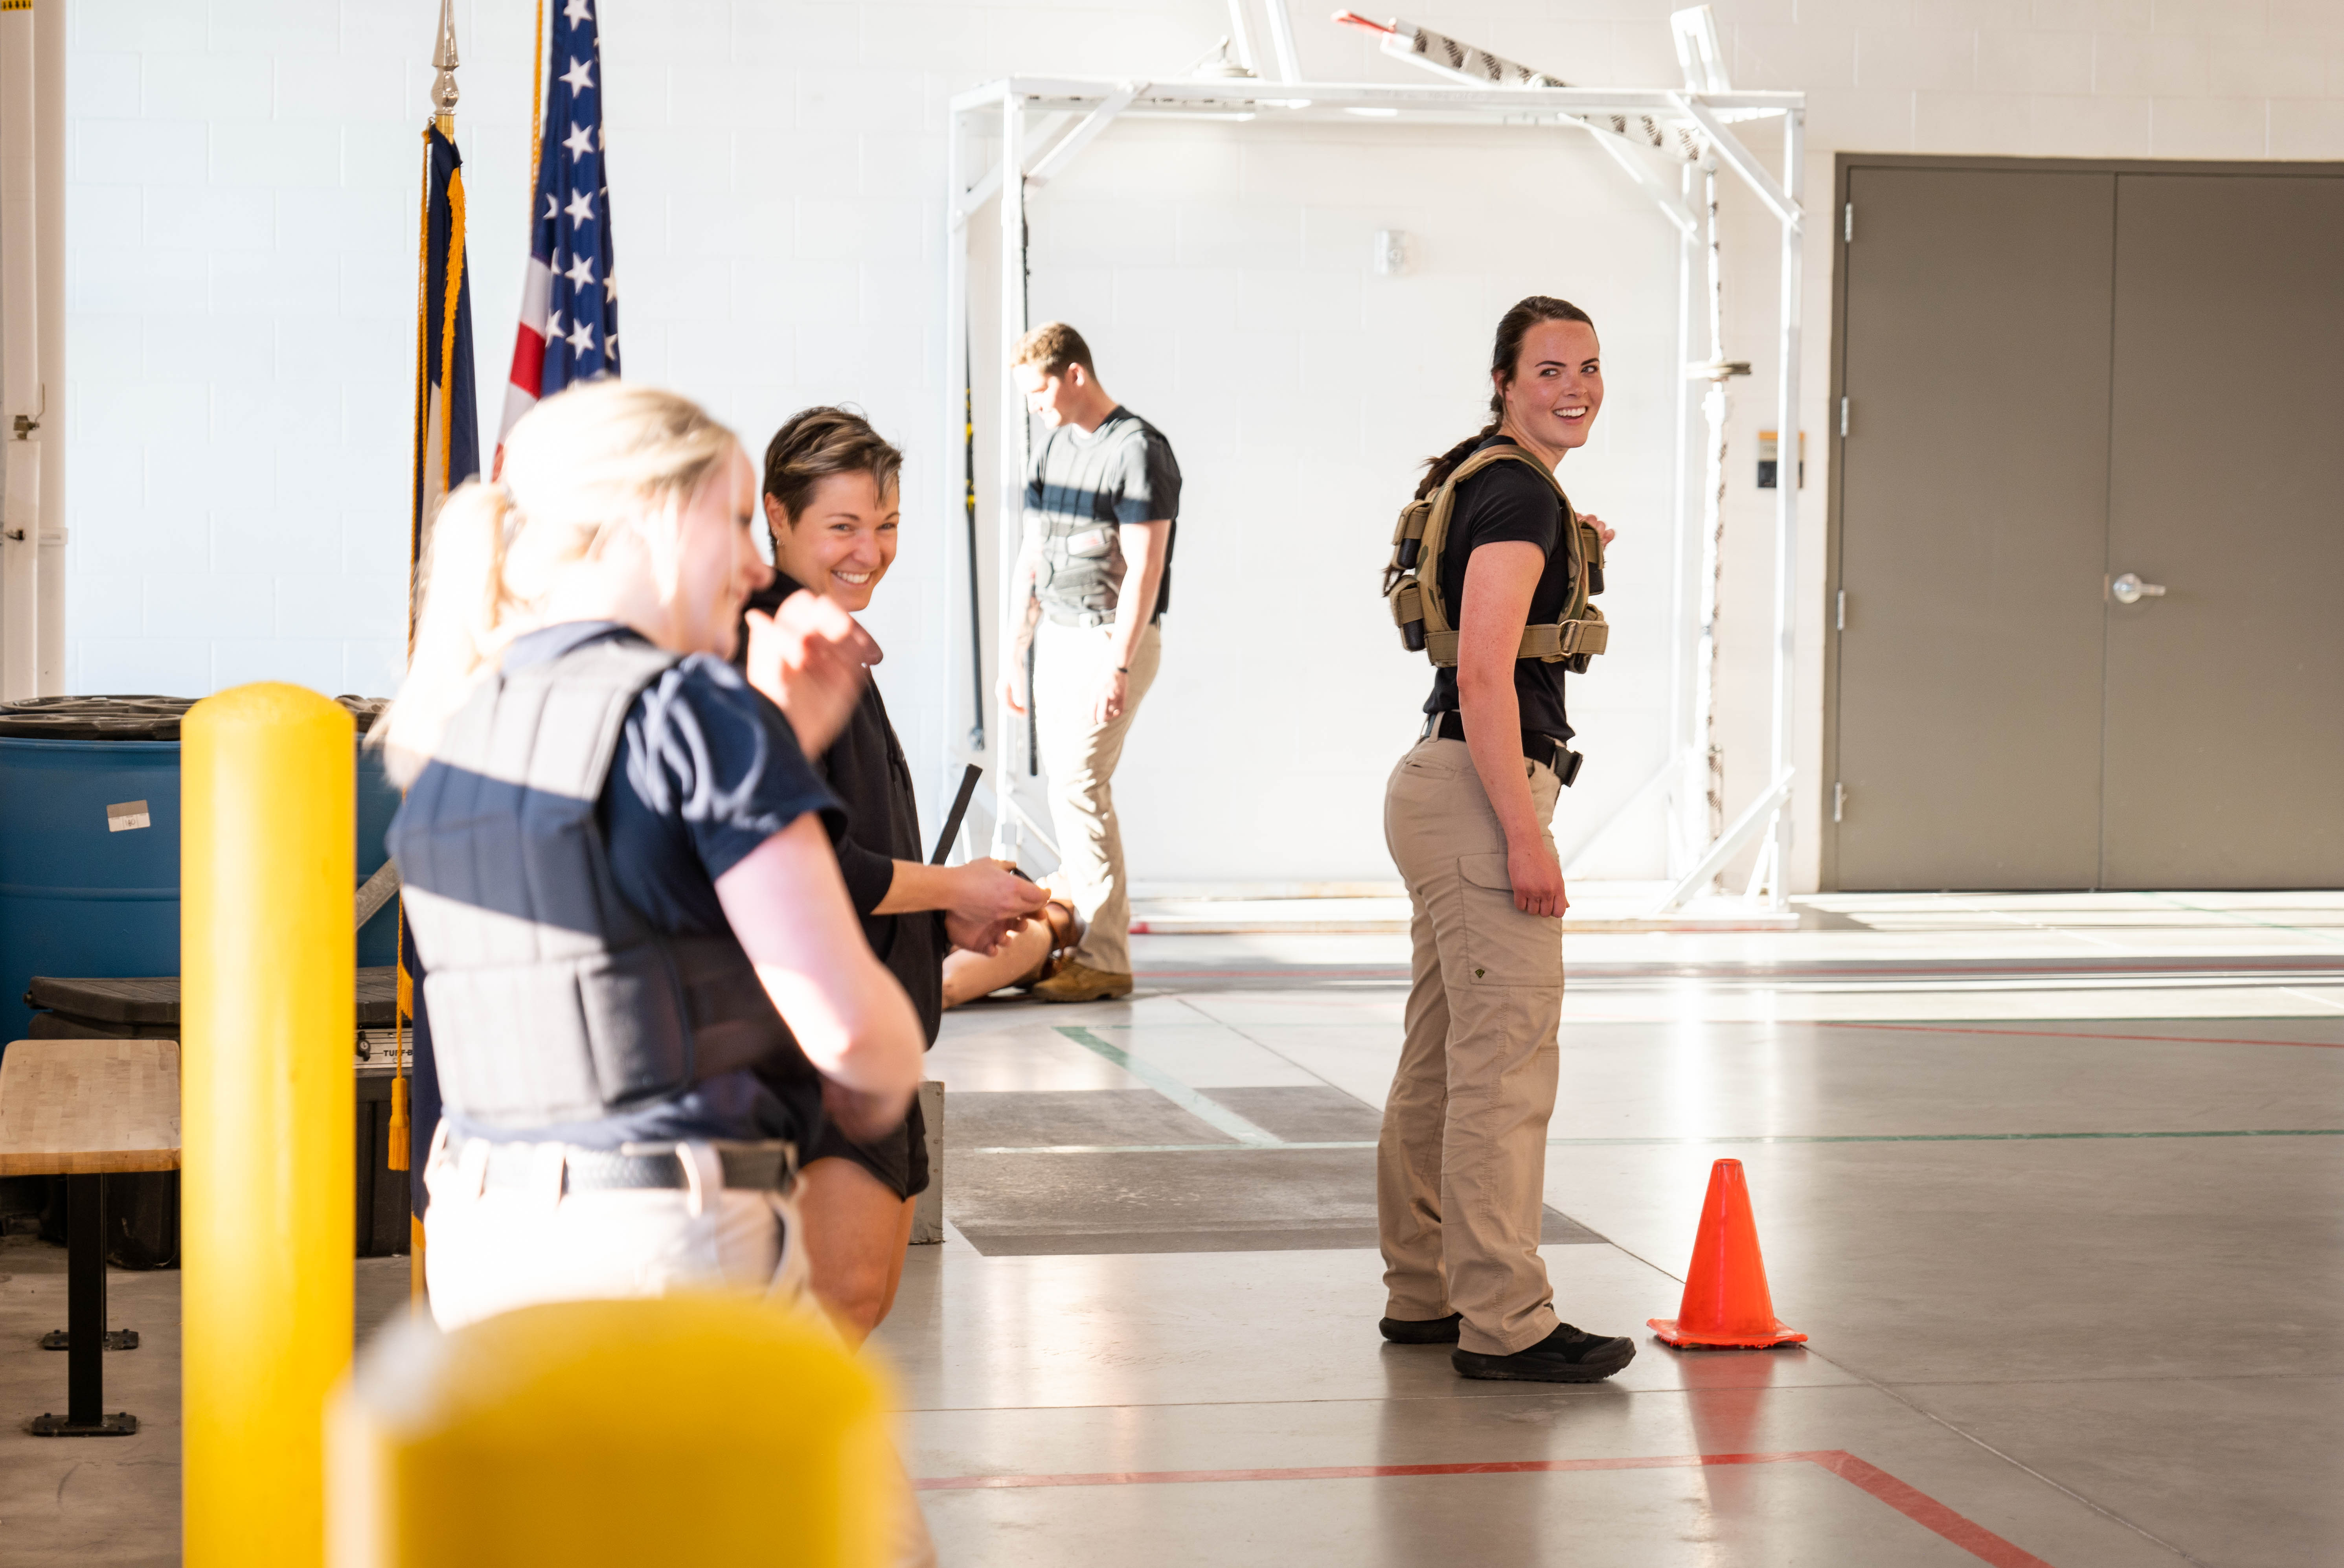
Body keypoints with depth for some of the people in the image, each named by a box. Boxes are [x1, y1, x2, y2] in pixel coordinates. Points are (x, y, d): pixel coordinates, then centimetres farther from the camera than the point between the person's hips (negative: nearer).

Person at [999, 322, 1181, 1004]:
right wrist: (1015, 651, 18)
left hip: (1110, 640, -8)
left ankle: (1104, 959, -9)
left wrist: (1118, 665, -23)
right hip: (1056, 635, 8)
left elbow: (1144, 569, -17)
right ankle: (1068, 932, 14)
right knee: (1067, 786, 7)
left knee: (1079, 786, -12)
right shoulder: (1054, 444, 15)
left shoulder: (1138, 450, -11)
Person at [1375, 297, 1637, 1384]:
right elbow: (1485, 674, -22)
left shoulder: (1476, 480, 17)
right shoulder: (1519, 495, -14)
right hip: (1479, 795, -11)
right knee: (1508, 1063, -10)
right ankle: (1504, 1324, -8)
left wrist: (1562, 547, 24)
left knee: (1441, 1061, 15)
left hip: (1444, 785, 11)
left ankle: (1424, 1294, 24)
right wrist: (1526, 835, -24)